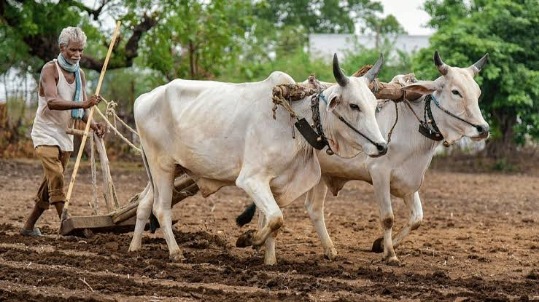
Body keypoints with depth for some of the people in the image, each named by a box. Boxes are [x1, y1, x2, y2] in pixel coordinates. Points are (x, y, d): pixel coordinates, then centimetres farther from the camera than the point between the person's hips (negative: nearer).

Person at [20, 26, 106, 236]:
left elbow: (82, 109, 6)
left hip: (65, 135, 7)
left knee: (50, 184, 10)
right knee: (56, 176, -22)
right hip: (46, 133, -7)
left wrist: (92, 124, -16)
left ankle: (29, 226, 21)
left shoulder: (80, 74, 7)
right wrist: (82, 104, -43)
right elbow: (52, 102, -30)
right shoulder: (51, 69, -14)